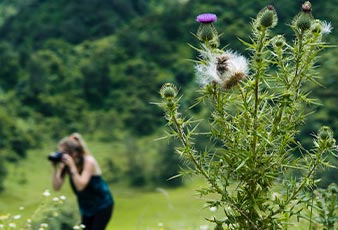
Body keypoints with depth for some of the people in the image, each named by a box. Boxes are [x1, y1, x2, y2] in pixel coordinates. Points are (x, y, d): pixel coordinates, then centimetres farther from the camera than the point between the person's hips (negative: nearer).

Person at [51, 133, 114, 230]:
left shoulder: (88, 161, -22)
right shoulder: (65, 164, -7)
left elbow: (80, 186, -34)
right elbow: (56, 187, -15)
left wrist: (72, 166, -36)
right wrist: (55, 168, -24)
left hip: (103, 206, -6)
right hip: (86, 208, 6)